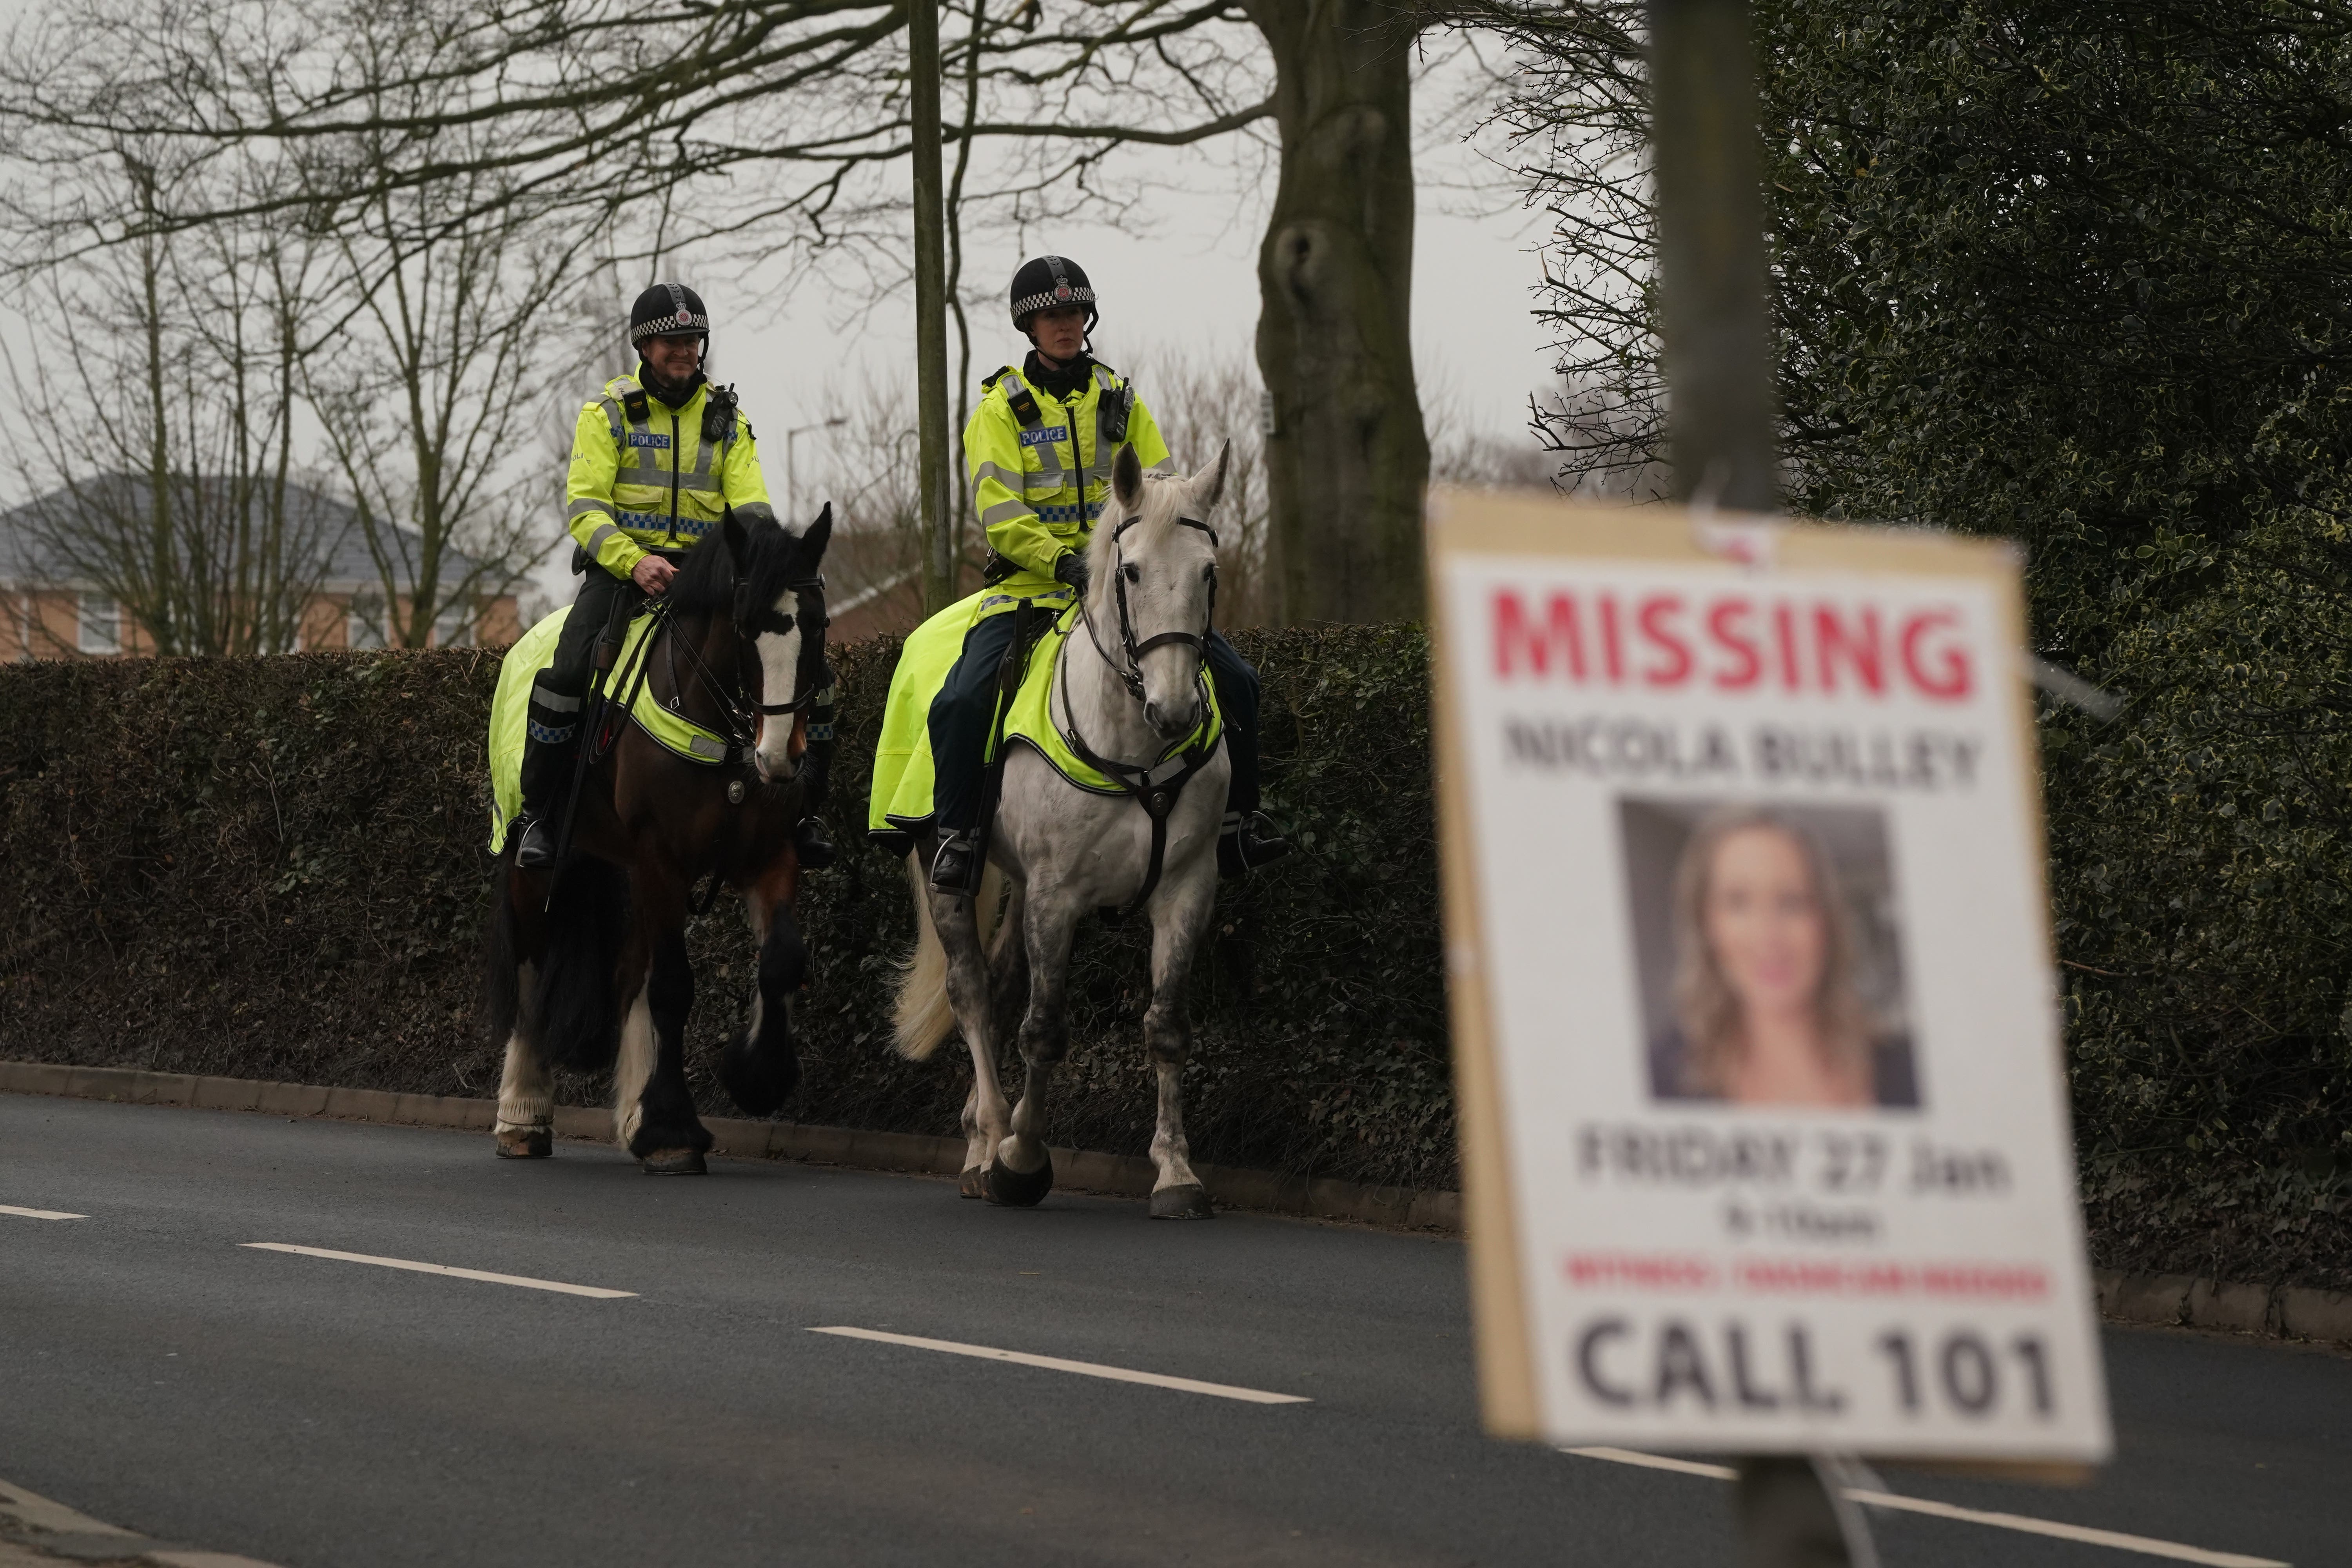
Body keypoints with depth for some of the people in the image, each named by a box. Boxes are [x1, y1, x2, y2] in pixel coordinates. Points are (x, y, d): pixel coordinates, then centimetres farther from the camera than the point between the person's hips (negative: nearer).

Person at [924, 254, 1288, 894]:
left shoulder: (1119, 399, 13)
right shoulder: (1002, 408, 1)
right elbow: (1000, 513, -9)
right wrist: (1061, 560, -25)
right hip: (1031, 581, -3)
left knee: (1234, 679, -6)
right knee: (961, 702, -25)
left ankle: (1238, 817, 8)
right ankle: (957, 831, -9)